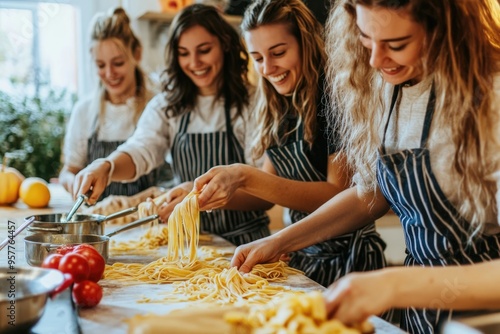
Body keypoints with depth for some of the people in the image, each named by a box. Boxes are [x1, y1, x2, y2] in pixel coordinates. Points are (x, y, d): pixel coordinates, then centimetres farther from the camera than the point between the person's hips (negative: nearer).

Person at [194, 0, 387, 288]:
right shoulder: (280, 109, 7)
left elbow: (339, 195, -20)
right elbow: (268, 194, 9)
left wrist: (245, 177, -28)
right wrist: (214, 193, -8)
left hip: (346, 260, -6)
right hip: (303, 254, 6)